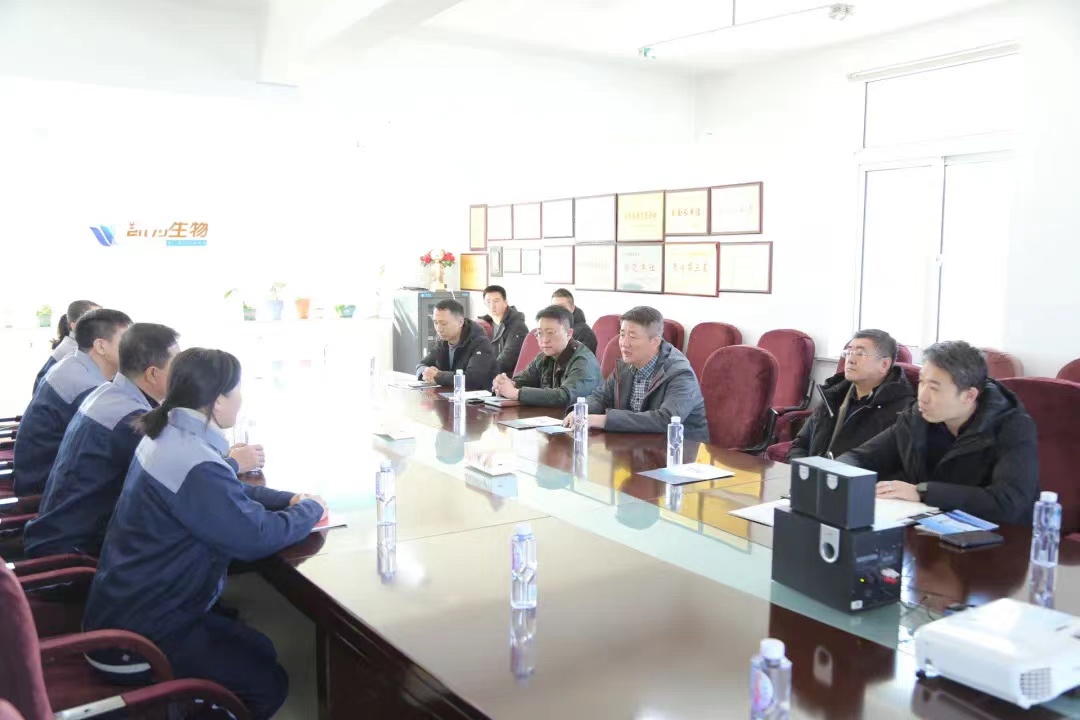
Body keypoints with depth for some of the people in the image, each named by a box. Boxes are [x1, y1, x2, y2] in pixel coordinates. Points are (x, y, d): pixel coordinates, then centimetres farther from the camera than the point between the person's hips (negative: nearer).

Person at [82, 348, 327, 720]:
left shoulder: (170, 435, 2)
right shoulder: (194, 465, -31)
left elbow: (229, 493, 14)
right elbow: (257, 537, -26)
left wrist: (290, 499, 1)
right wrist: (311, 509, -8)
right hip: (136, 638, -10)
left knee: (260, 650, 17)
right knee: (270, 683, 3)